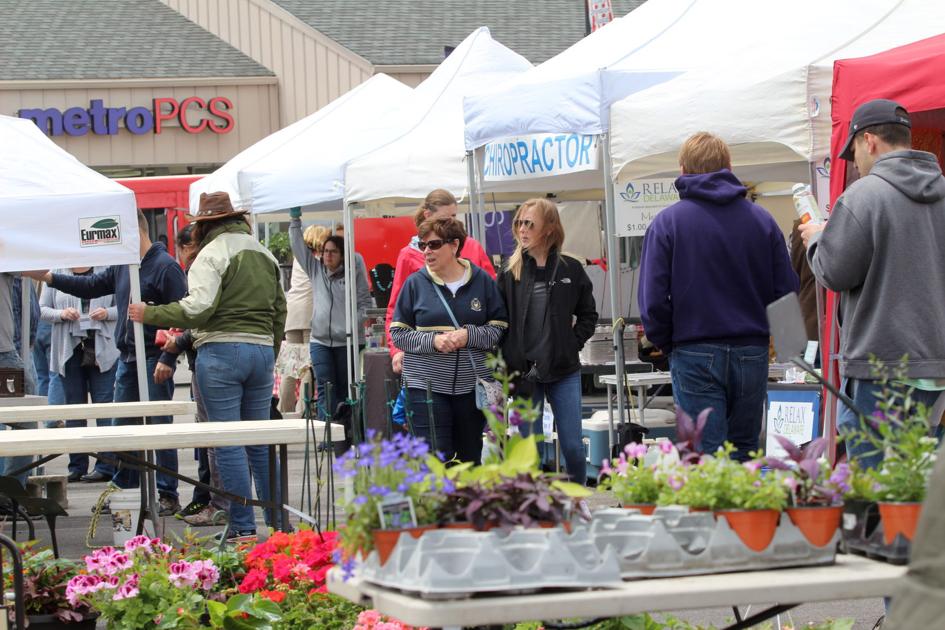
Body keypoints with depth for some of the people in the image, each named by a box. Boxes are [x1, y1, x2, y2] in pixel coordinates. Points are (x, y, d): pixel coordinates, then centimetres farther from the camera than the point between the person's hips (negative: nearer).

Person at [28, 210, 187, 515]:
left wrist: (168, 359, -20)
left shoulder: (166, 267, -11)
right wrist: (48, 277, 8)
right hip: (127, 359, 8)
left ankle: (167, 496, 0)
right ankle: (124, 489, 18)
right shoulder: (121, 266, 14)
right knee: (122, 427, 10)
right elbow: (91, 286, 18)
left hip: (155, 361, -8)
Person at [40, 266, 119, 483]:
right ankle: (77, 466, 11)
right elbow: (42, 309, 9)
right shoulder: (57, 275, 7)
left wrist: (107, 313, -13)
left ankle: (106, 465, -1)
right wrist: (61, 314, -10)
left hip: (102, 349, -2)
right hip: (69, 350, 2)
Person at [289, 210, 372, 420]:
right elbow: (298, 247, 13)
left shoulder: (354, 272, 0)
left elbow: (365, 302, 0)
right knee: (325, 390, -6)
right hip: (320, 341, 3)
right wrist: (295, 220, 9)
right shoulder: (315, 269, 12)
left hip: (347, 341, -3)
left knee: (346, 391, 4)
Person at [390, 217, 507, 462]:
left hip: (473, 385, 2)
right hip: (427, 384, -2)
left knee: (470, 458, 8)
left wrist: (468, 335, -13)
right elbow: (398, 333, 2)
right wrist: (432, 341, -14)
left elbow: (500, 329, 4)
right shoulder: (415, 283, 2)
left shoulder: (482, 281, 4)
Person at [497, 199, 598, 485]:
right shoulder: (510, 272, 1)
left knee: (573, 448, -1)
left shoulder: (570, 269, 2)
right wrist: (510, 359, -4)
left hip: (564, 372, 0)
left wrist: (573, 344, 1)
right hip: (524, 373, 0)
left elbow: (588, 314, 12)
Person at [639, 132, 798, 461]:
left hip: (695, 356, -3)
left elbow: (653, 301, -8)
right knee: (744, 451, 13)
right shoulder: (762, 220, 4)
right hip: (752, 354, 3)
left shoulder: (667, 223, -4)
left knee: (705, 456, -2)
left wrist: (665, 344, 8)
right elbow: (787, 290, 5)